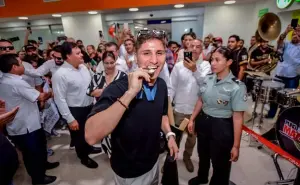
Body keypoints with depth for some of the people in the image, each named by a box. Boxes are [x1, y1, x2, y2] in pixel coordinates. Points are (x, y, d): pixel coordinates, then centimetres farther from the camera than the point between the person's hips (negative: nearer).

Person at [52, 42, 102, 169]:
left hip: (89, 106, 7)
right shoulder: (60, 74, -22)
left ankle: (88, 148, 55)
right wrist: (70, 119, -20)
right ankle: (84, 157, 42)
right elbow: (59, 99, -21)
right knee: (79, 135, 17)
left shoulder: (83, 67, 0)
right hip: (75, 111, -7)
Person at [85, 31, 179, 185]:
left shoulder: (162, 85, -8)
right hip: (129, 172, -5)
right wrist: (130, 93, -43)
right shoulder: (118, 88, -28)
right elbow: (91, 136, -40)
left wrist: (170, 135, -4)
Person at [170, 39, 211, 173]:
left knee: (192, 137, 22)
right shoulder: (179, 65, -6)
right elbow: (172, 88, -4)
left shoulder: (205, 65, -5)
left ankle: (187, 157, 48)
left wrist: (195, 70, -35)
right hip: (179, 108, -1)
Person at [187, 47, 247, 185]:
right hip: (203, 121, 6)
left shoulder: (237, 87, -20)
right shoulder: (208, 79, -4)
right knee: (203, 155, 28)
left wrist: (236, 145, -15)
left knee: (220, 164, 15)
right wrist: (192, 119, 11)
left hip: (221, 127, -5)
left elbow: (238, 118, -19)